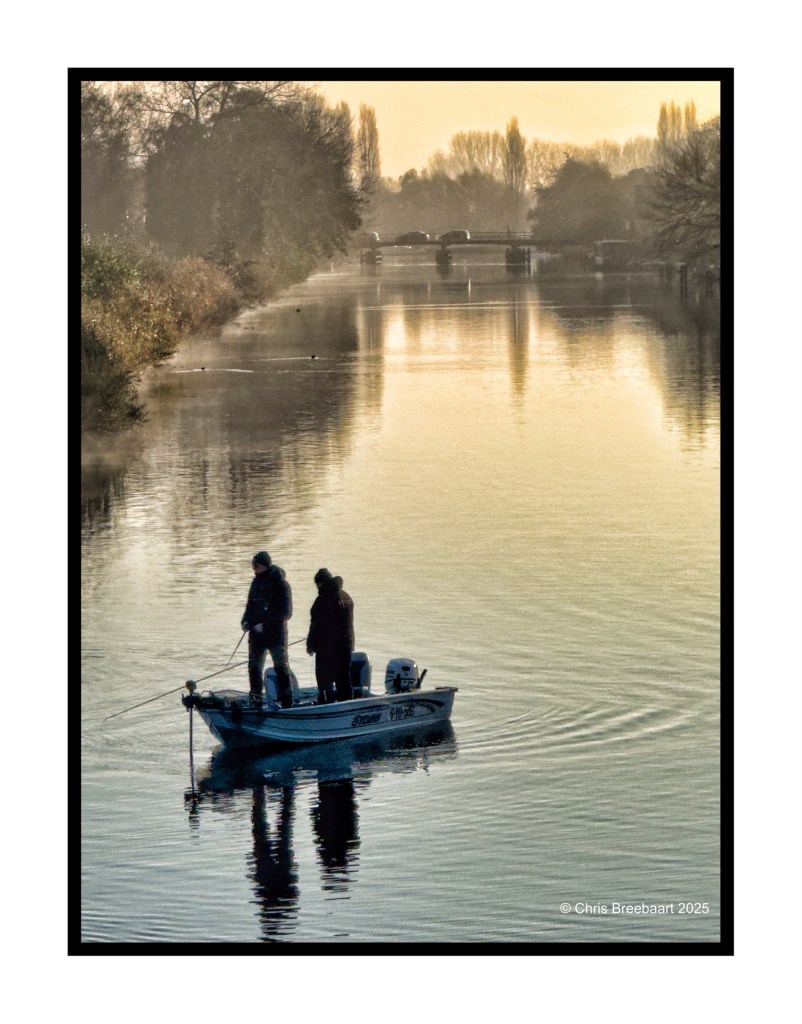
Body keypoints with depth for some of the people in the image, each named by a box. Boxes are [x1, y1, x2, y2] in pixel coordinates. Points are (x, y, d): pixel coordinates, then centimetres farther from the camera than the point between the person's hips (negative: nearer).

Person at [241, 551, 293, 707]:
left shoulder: (280, 584, -10)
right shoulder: (256, 583, 10)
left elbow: (286, 613, -14)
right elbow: (251, 605, 20)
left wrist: (264, 624, -18)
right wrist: (246, 621, 0)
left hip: (276, 634, -6)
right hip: (257, 634, 6)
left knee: (281, 667, -4)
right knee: (254, 667, 6)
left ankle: (287, 703, -2)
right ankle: (255, 700, 13)